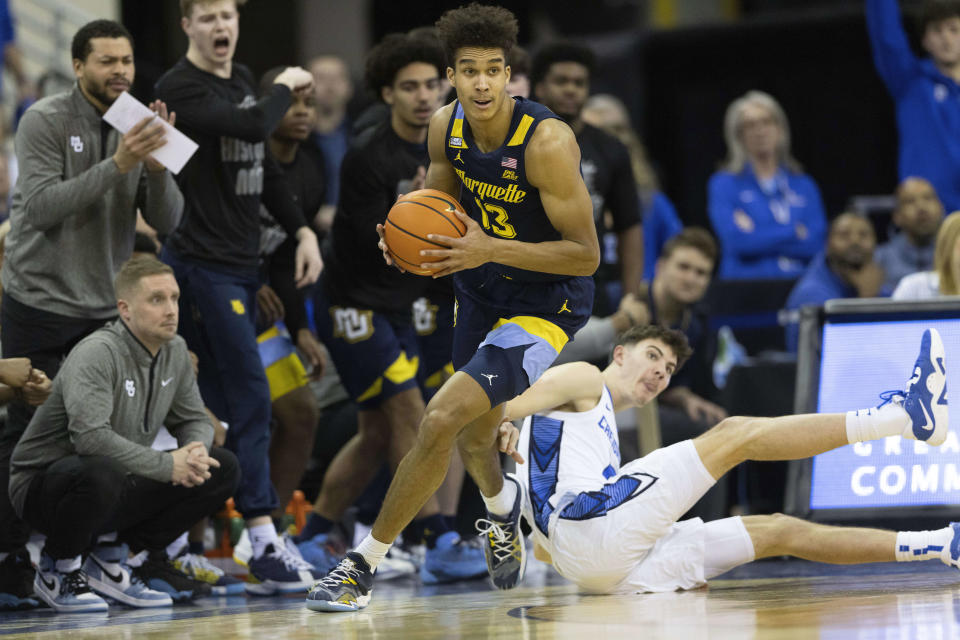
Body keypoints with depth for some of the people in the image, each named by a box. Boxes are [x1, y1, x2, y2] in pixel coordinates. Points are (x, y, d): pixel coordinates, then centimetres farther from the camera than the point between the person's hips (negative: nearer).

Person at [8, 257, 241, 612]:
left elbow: (193, 419, 13)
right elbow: (91, 436, -35)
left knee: (222, 470, -2)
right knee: (101, 474, -42)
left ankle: (110, 557, 3)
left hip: (123, 485, 8)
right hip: (43, 484, -8)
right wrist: (167, 465, -31)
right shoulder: (97, 353, -23)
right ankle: (57, 569, -10)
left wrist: (195, 453, -12)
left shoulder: (174, 350, 4)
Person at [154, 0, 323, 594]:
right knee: (251, 395, -12)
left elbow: (264, 166, 22)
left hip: (241, 263, 8)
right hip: (201, 261, -8)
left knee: (222, 401, 9)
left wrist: (303, 230, 12)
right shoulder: (180, 87, -11)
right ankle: (264, 546, -13)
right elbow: (252, 126, -25)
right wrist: (285, 87, -7)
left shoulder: (243, 81, 16)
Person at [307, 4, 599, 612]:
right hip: (483, 290, 7)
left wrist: (490, 249, -32)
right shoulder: (446, 127, -9)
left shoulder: (547, 141, -28)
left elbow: (586, 254, -24)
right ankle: (503, 510, 61)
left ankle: (365, 562, -10)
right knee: (474, 439, 25)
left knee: (441, 419, -22)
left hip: (545, 303, -7)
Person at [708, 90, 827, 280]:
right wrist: (795, 232, -1)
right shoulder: (724, 184, 7)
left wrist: (757, 233, -3)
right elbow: (737, 240, -7)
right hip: (745, 283, -2)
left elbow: (816, 244, 2)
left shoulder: (804, 185, 14)